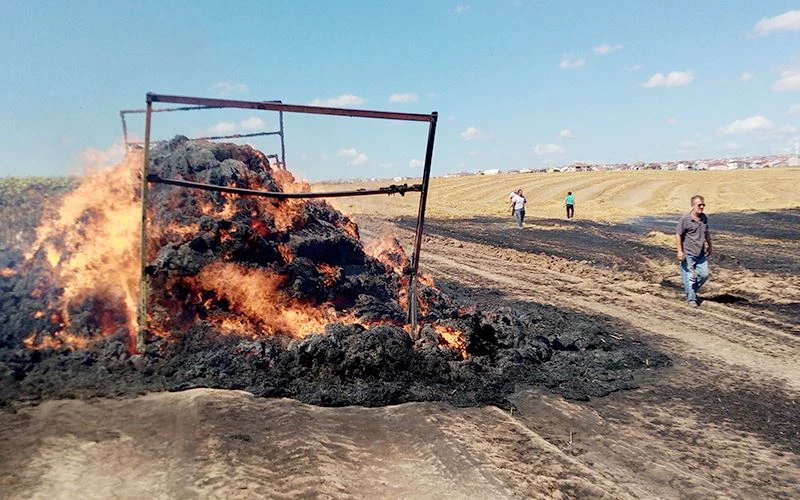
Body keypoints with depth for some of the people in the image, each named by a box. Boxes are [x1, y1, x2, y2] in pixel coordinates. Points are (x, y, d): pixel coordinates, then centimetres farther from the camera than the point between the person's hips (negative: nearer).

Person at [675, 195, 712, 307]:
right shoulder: (685, 219, -12)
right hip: (688, 253, -6)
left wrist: (709, 246, 27)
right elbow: (678, 235, -11)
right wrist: (680, 251, -15)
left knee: (704, 274, 6)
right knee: (690, 276, 0)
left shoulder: (704, 218, 7)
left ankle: (691, 290, 29)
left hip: (701, 253, 6)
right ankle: (691, 299, 13)